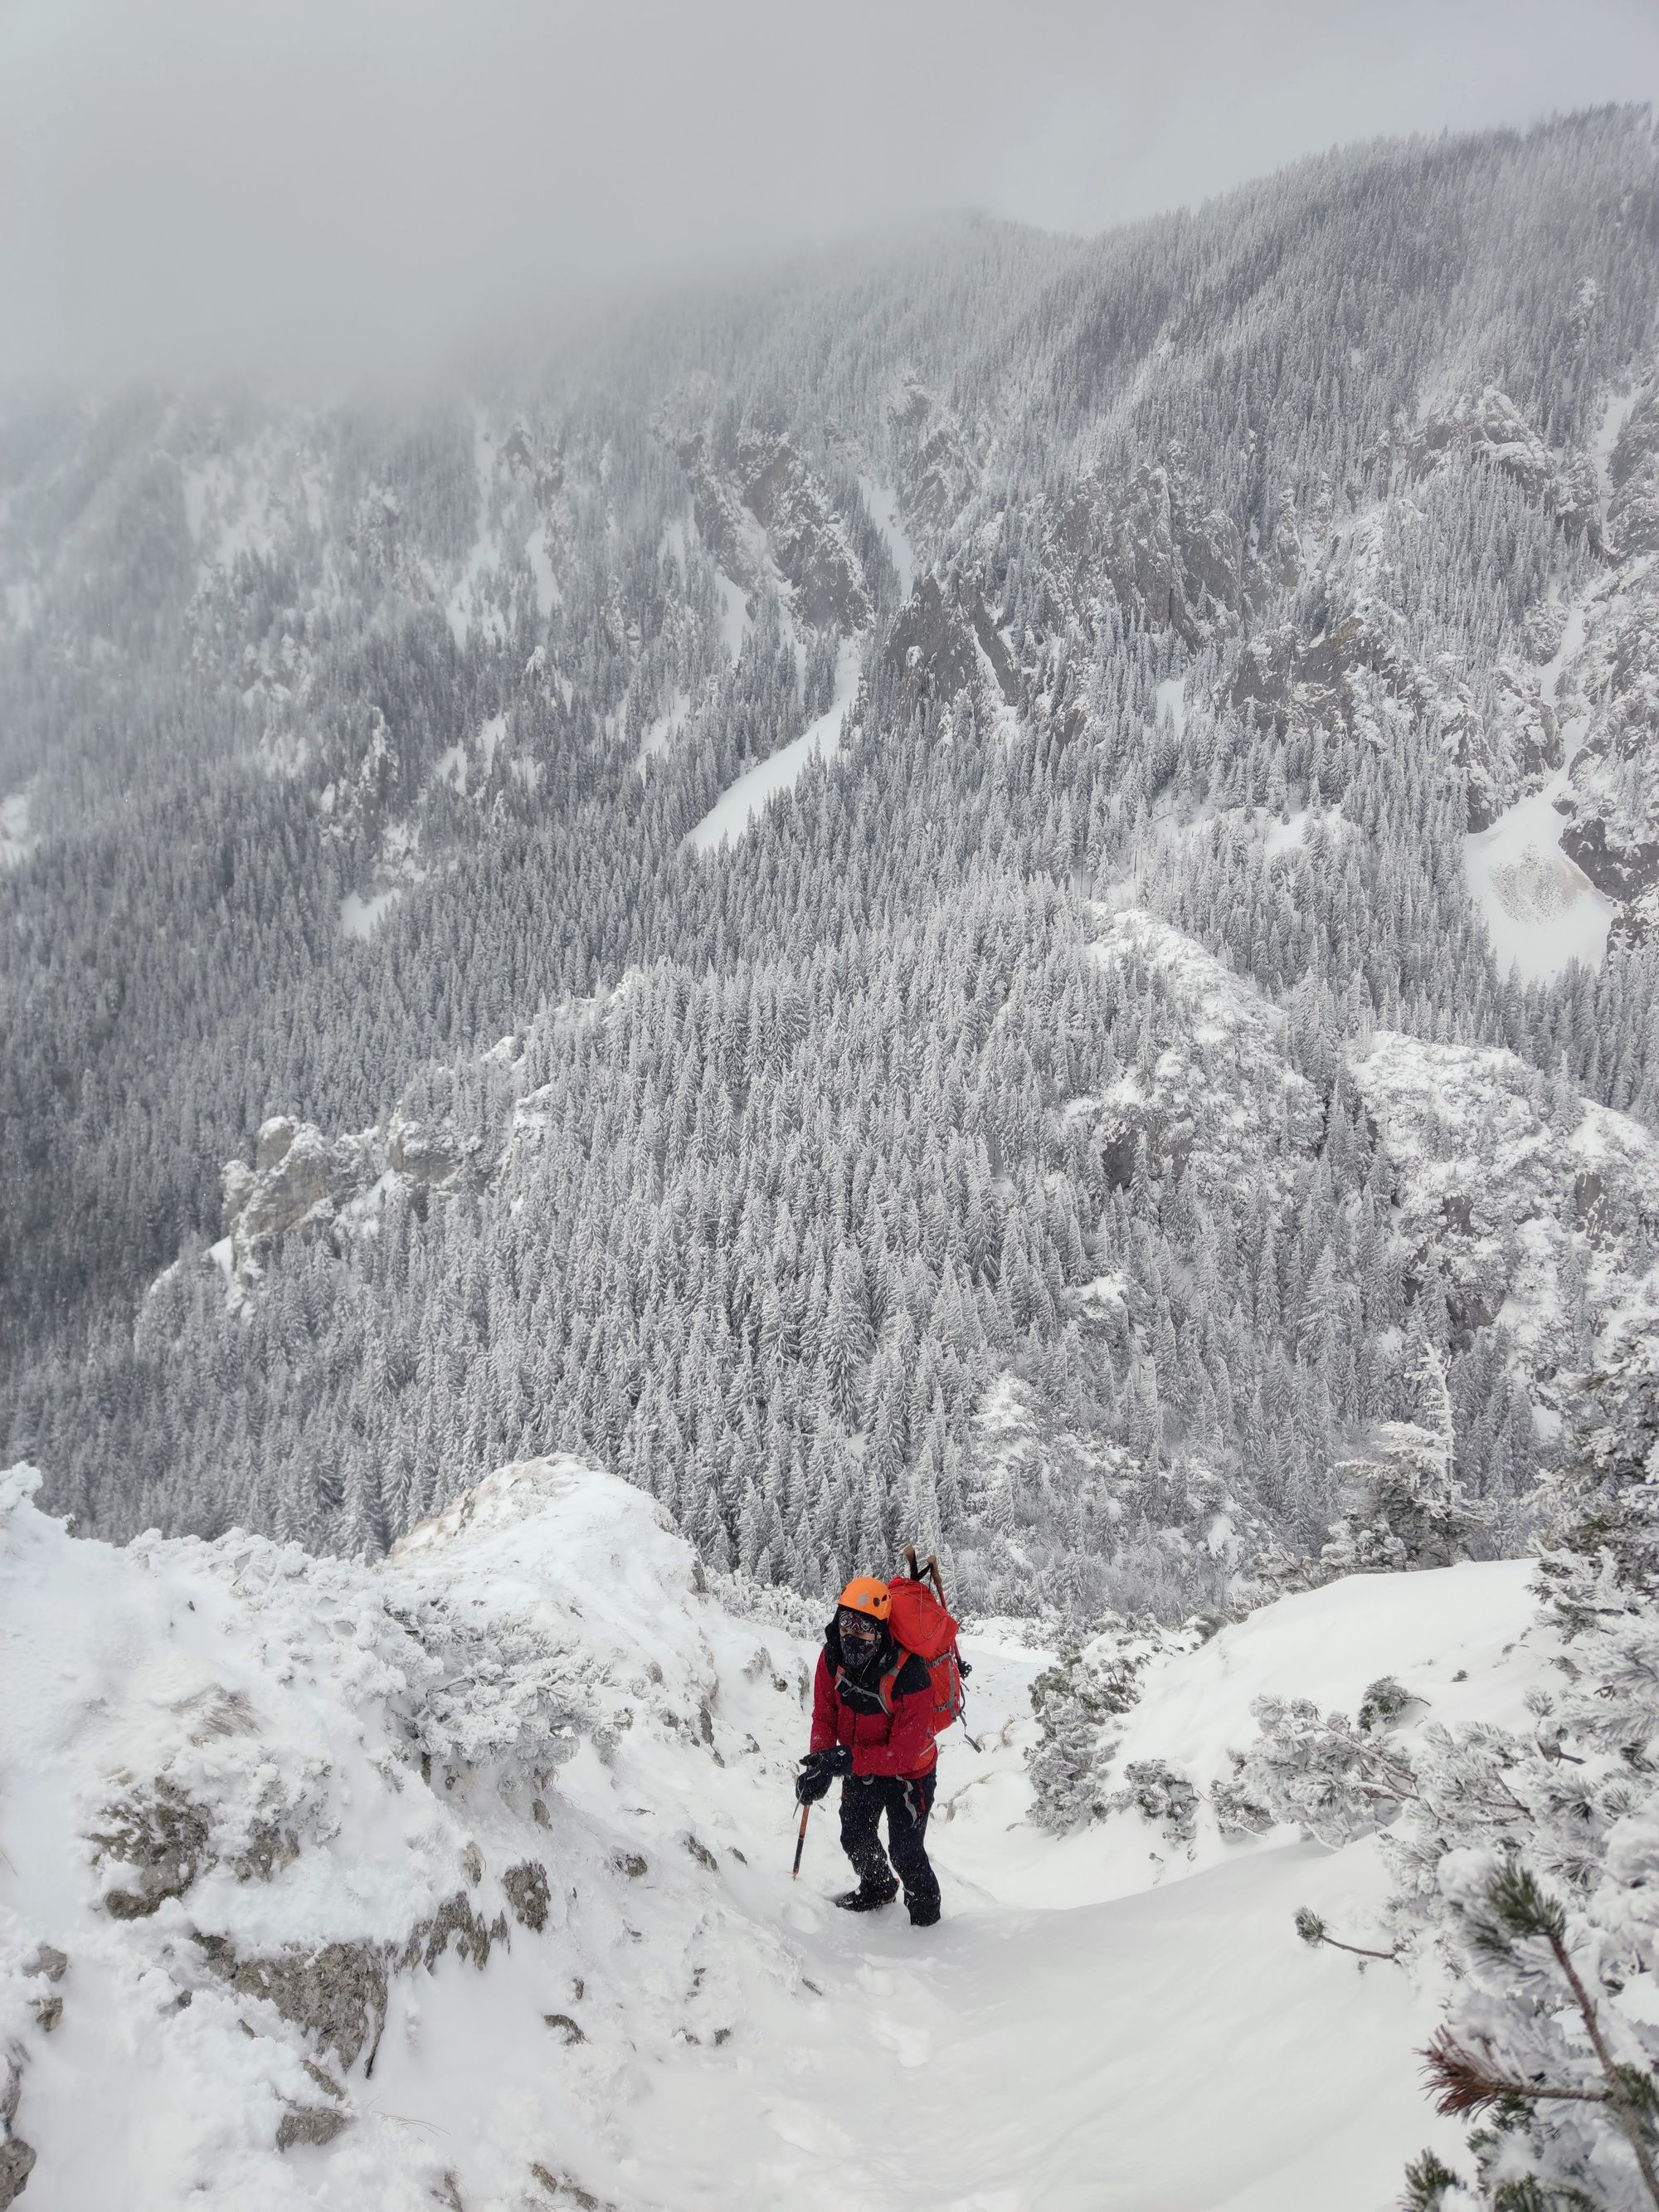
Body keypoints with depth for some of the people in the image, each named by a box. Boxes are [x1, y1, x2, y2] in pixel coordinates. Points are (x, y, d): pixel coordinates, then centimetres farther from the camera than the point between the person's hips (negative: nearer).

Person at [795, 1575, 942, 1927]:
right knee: (855, 1838, 24)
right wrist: (821, 1760, -29)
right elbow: (824, 1715, -11)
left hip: (907, 1775, -6)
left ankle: (925, 1914, 32)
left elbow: (904, 1752, -35)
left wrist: (848, 1761, -43)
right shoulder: (833, 1655, -21)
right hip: (860, 1767, 6)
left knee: (905, 1853, 1)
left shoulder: (909, 1675, -38)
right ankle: (878, 1888, 55)